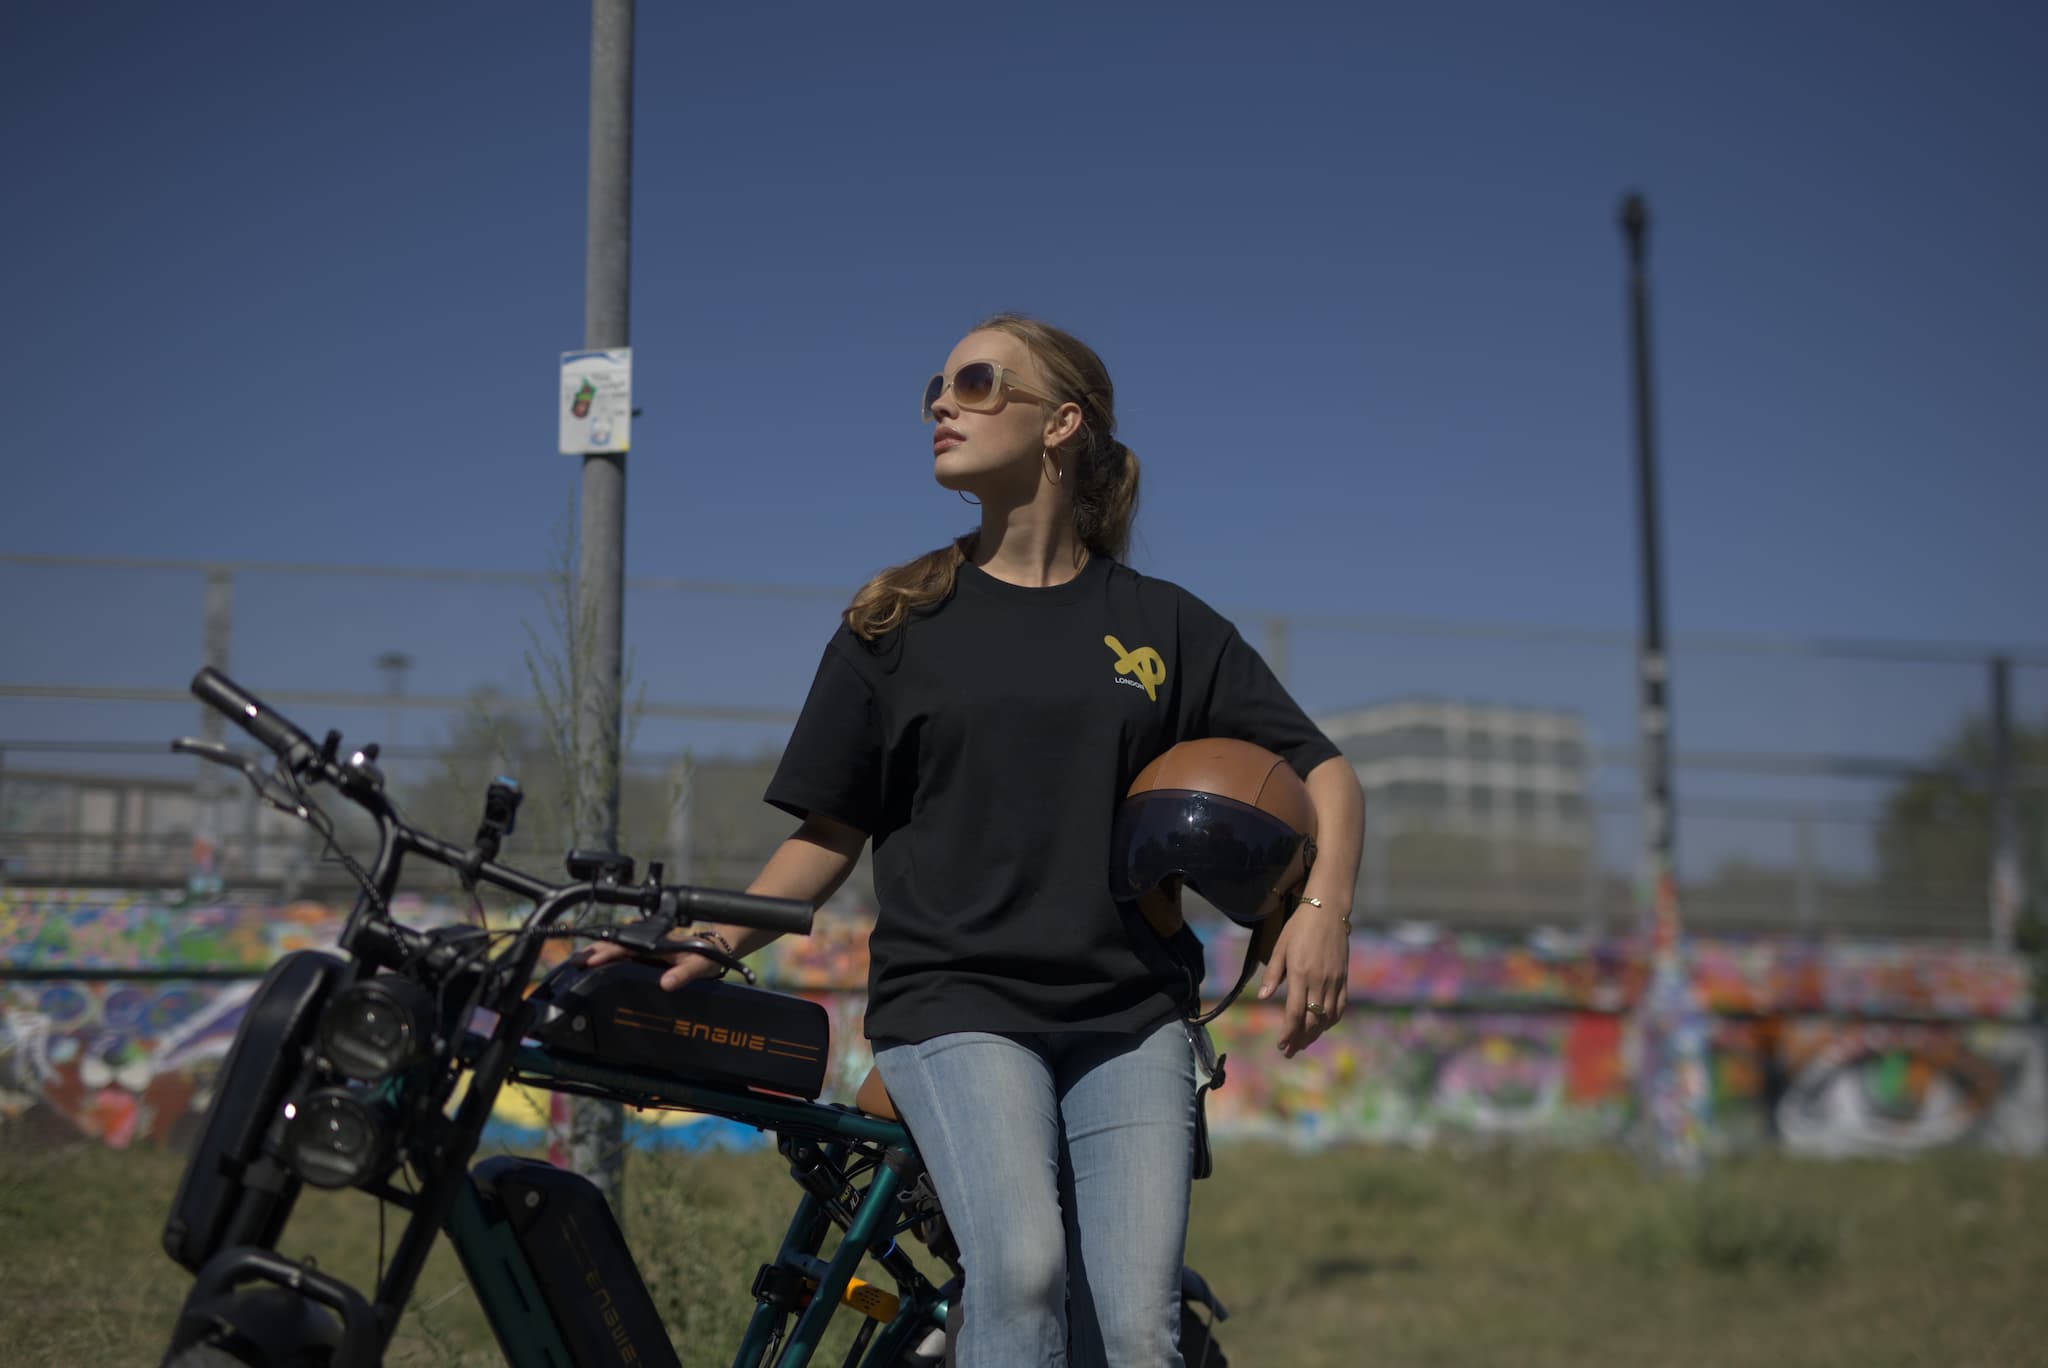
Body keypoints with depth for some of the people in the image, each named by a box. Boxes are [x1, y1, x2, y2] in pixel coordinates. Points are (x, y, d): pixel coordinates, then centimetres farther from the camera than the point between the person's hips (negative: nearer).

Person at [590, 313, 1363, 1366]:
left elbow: (1321, 768, 12)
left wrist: (1324, 907, -5)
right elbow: (830, 833, 9)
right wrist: (710, 944, -4)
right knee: (1022, 1268, -25)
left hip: (1129, 1017, 1)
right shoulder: (895, 624, 9)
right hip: (954, 1004, -1)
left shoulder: (1164, 626, 10)